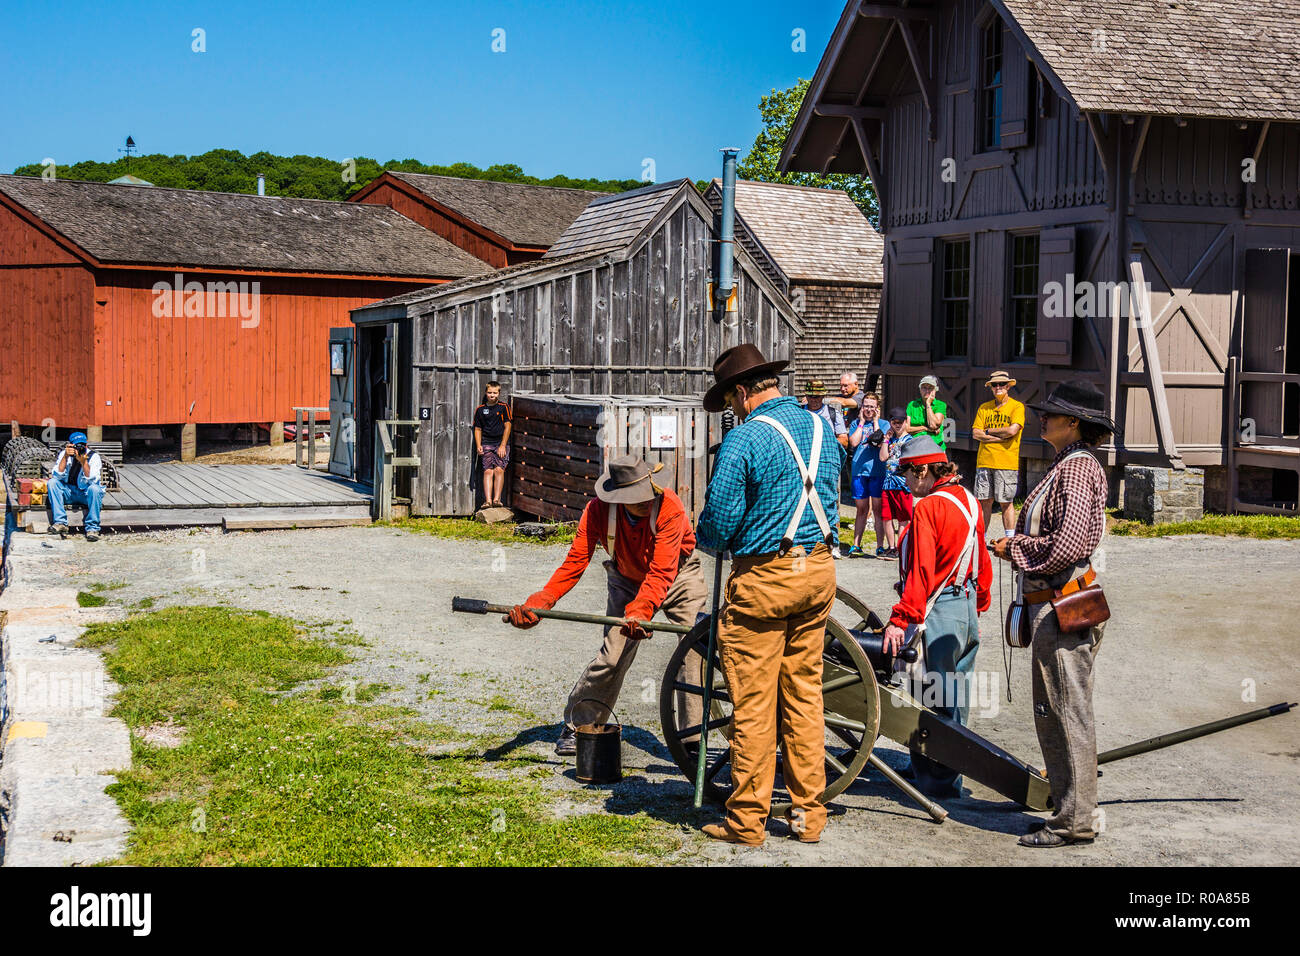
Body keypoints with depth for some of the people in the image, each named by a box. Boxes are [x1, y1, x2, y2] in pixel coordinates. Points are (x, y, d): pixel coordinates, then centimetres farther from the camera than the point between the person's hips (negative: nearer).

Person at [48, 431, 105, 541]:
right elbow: (57, 476, -16)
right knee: (52, 482, -22)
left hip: (86, 493, -2)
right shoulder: (64, 454, -4)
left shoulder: (94, 457, -11)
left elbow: (91, 481, -22)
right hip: (68, 493, 3)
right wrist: (65, 457, -25)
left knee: (94, 488, -34)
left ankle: (92, 528, -28)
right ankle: (60, 522, -24)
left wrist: (84, 462, -33)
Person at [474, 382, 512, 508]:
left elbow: (507, 426, 0)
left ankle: (497, 499, -19)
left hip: (501, 443, -2)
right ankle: (488, 501, -18)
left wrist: (503, 445, -7)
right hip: (486, 444, 2)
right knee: (488, 471, -10)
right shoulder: (480, 409, 12)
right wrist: (478, 446, 3)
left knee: (499, 469, -15)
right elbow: (478, 429, 16)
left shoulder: (504, 407, 4)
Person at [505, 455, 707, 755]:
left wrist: (639, 611, -56)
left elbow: (661, 573, -40)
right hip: (627, 581, 2)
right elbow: (574, 562, -27)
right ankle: (575, 725, 12)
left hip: (678, 576, -2)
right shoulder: (598, 511, -27)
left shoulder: (670, 507, -36)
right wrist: (538, 603, -40)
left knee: (695, 649, -16)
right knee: (612, 656, -6)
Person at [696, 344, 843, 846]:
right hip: (819, 570, 7)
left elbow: (718, 521, -15)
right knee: (804, 693, 14)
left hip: (763, 578, -7)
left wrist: (706, 539, 6)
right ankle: (808, 813, 19)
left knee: (753, 702, 1)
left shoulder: (744, 439, -15)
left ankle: (747, 820, 9)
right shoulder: (822, 428, 8)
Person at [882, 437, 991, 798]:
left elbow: (920, 572, -22)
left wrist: (900, 619, -21)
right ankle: (950, 775, 26)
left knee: (928, 701, -1)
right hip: (967, 611, 9)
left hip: (935, 614, -9)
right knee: (953, 700, 16)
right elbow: (982, 564, 17)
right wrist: (979, 603, 27)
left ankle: (935, 781, 4)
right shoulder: (969, 501, 9)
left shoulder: (928, 508, -17)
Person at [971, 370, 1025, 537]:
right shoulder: (984, 408, 12)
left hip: (1007, 462, -4)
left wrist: (988, 431, -2)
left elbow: (1012, 430, -14)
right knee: (984, 501, 6)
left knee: (1006, 502, 0)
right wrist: (1000, 437, -8)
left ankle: (1010, 539, 6)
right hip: (984, 461, 4)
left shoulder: (1017, 407, 1)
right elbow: (975, 434, 3)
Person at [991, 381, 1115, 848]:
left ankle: (1073, 822, 4)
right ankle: (1072, 811, 24)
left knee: (1065, 716, -4)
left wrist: (1013, 547, -11)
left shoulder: (1077, 469, -15)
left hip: (1062, 611, -11)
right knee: (1057, 715, 15)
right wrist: (1017, 543, 9)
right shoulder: (1068, 465, 17)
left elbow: (1067, 545, -24)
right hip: (1052, 606, 11)